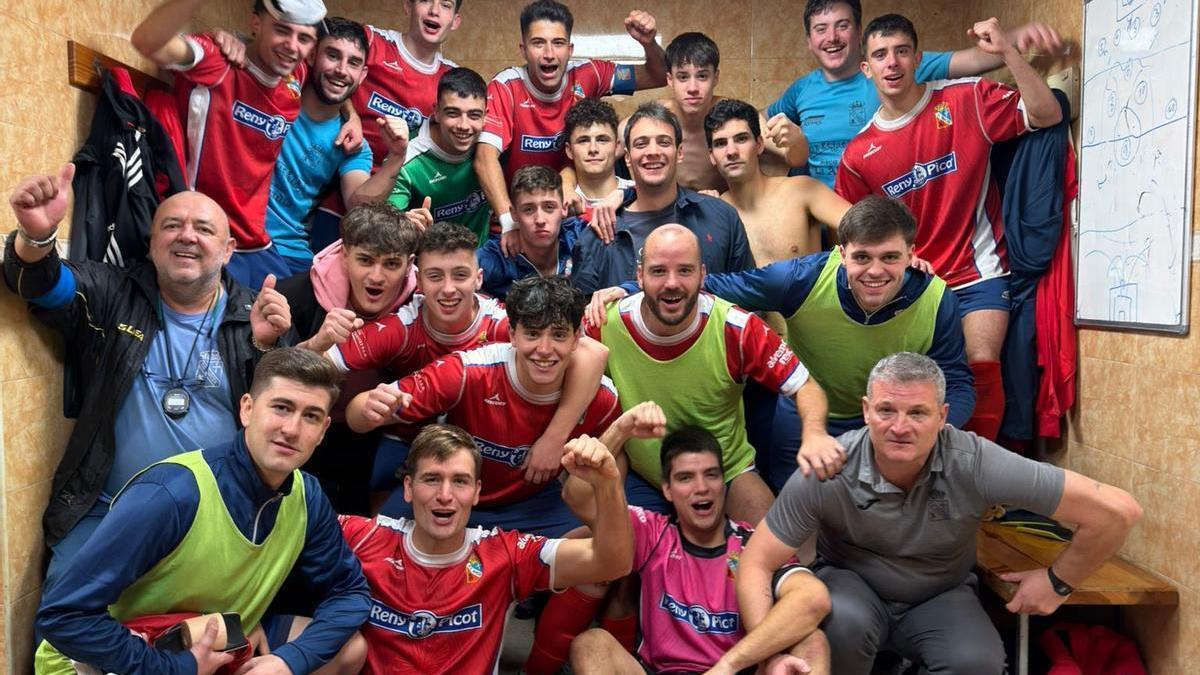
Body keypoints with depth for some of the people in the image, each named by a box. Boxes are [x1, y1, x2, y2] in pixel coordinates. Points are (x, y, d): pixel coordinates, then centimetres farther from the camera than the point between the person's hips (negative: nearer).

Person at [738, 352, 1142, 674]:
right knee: (845, 622, -34)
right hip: (851, 585, -1)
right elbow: (756, 564, -21)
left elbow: (1117, 510, -20)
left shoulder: (974, 464, -26)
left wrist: (1058, 582, -8)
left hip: (941, 596, 1)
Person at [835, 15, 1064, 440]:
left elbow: (1046, 114, -11)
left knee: (981, 367, -13)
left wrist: (1007, 51, -19)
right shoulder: (858, 154, 0)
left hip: (978, 273, -2)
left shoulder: (965, 101, -5)